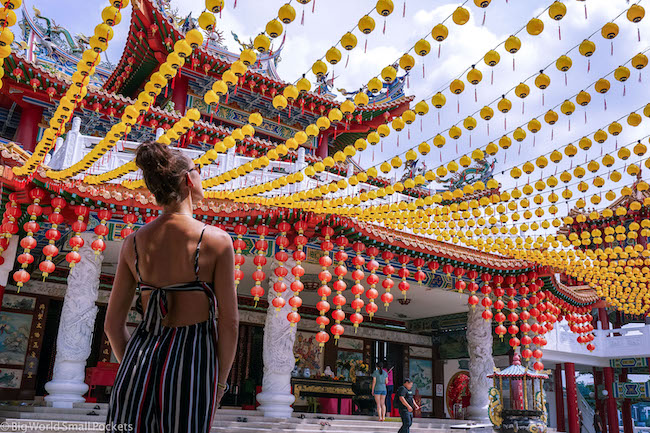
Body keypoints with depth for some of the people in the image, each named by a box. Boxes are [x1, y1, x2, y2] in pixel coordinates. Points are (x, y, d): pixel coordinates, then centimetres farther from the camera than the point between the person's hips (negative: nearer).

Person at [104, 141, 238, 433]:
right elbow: (229, 322, -8)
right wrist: (221, 381, 4)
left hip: (141, 354, 4)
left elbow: (113, 324, 7)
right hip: (193, 359, -3)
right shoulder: (216, 240, -8)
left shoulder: (134, 243, 3)